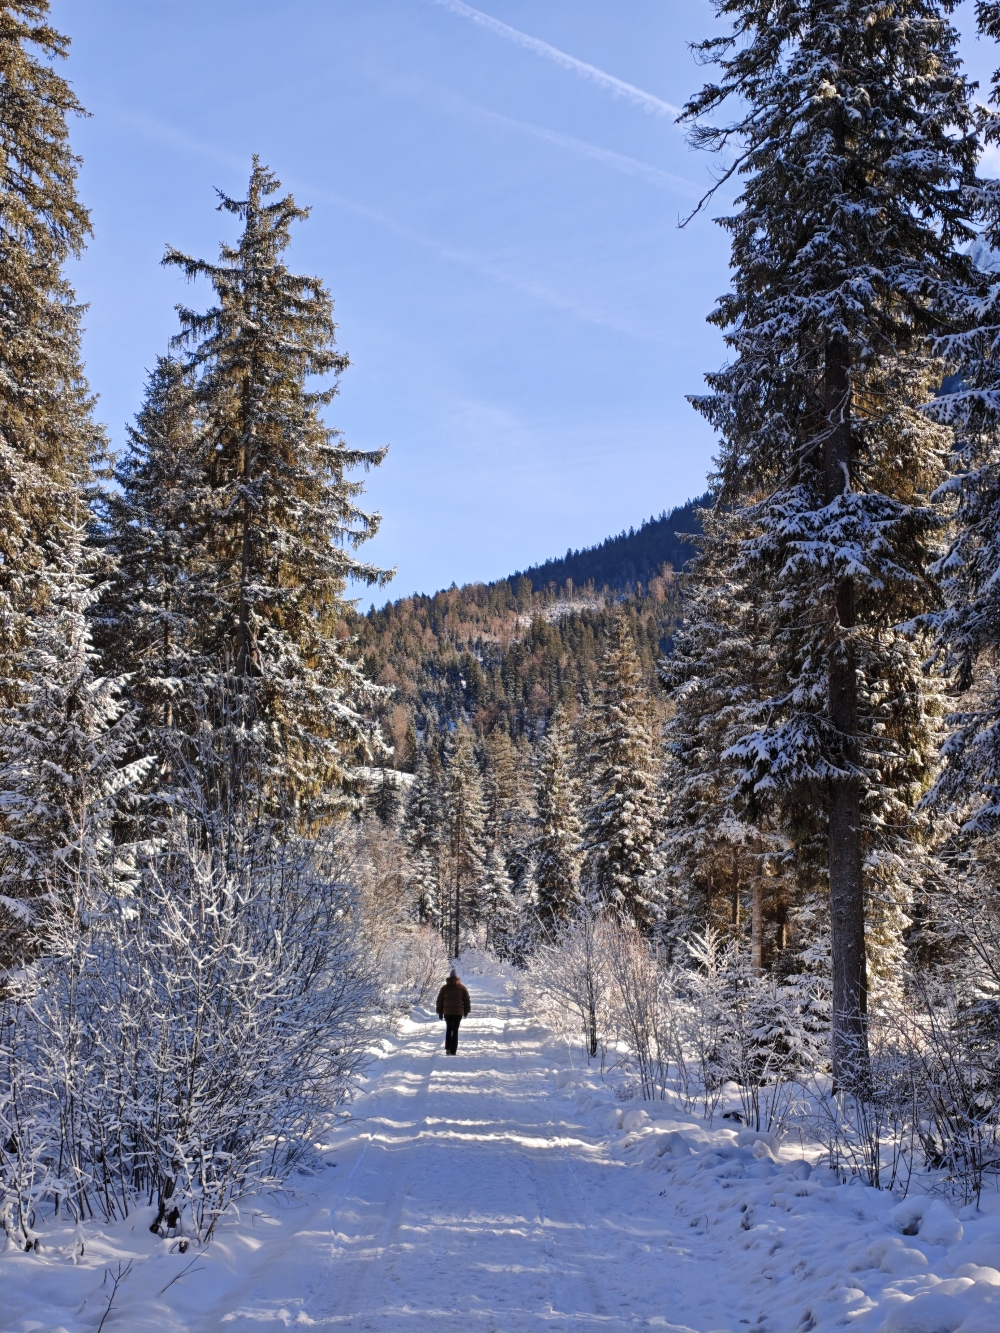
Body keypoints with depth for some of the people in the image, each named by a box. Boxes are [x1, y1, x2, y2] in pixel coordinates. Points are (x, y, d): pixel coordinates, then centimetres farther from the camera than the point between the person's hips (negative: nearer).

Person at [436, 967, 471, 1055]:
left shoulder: (444, 988, 4)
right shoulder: (462, 988, 3)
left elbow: (439, 1001, 4)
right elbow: (467, 1000, 5)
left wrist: (440, 1012, 11)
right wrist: (466, 1011, 15)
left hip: (447, 1012, 1)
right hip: (458, 1012, -1)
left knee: (448, 1029, 17)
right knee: (455, 1031, 3)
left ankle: (447, 1048, 5)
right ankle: (453, 1051, -1)